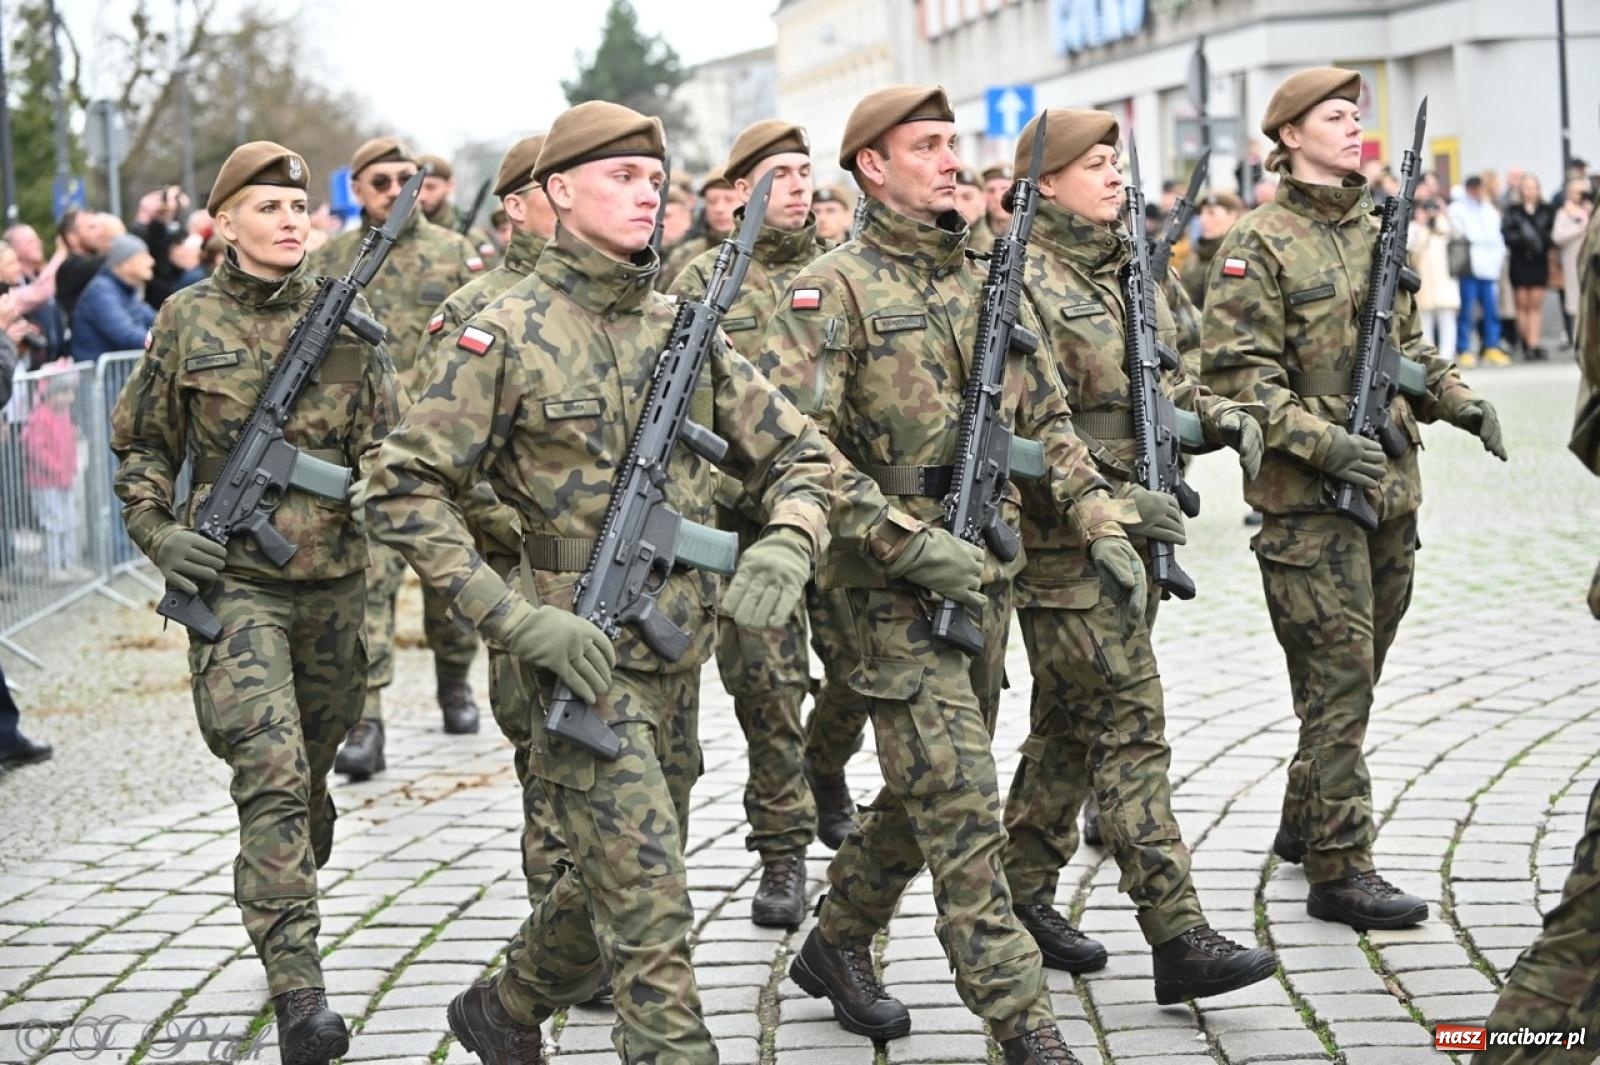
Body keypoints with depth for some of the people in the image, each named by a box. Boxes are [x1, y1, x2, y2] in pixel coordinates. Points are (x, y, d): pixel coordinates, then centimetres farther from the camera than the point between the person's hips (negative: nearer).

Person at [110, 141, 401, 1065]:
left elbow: (385, 453, 4)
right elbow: (141, 445, 9)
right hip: (232, 580, -3)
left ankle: (285, 901, 48)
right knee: (273, 775, -14)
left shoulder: (348, 320, 2)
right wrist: (158, 532, -4)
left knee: (314, 769, 17)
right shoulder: (188, 322, -1)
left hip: (334, 581, 3)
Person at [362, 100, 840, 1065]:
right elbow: (404, 491, -9)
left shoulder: (683, 328, 8)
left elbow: (801, 455, 12)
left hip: (677, 660, 6)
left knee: (617, 886, 19)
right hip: (584, 659, -6)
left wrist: (787, 543, -11)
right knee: (651, 912, -10)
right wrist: (515, 616, -18)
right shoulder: (507, 336, -7)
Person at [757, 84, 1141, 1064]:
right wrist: (905, 540, -22)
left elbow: (1048, 422, 17)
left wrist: (1102, 526, 4)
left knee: (930, 790, 15)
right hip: (898, 585, -7)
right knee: (961, 802, -10)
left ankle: (838, 945, 34)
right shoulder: (835, 290, -8)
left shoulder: (990, 283, 13)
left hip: (988, 575, 7)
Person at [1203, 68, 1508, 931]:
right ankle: (1338, 868, -2)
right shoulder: (1260, 244, -9)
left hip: (1390, 489, 7)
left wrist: (1456, 401, 6)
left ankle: (1304, 820, 30)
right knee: (1337, 677, -7)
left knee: (1359, 669, 14)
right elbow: (1237, 373, -15)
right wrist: (1321, 441, -25)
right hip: (1307, 498, -7)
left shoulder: (1378, 232, 13)